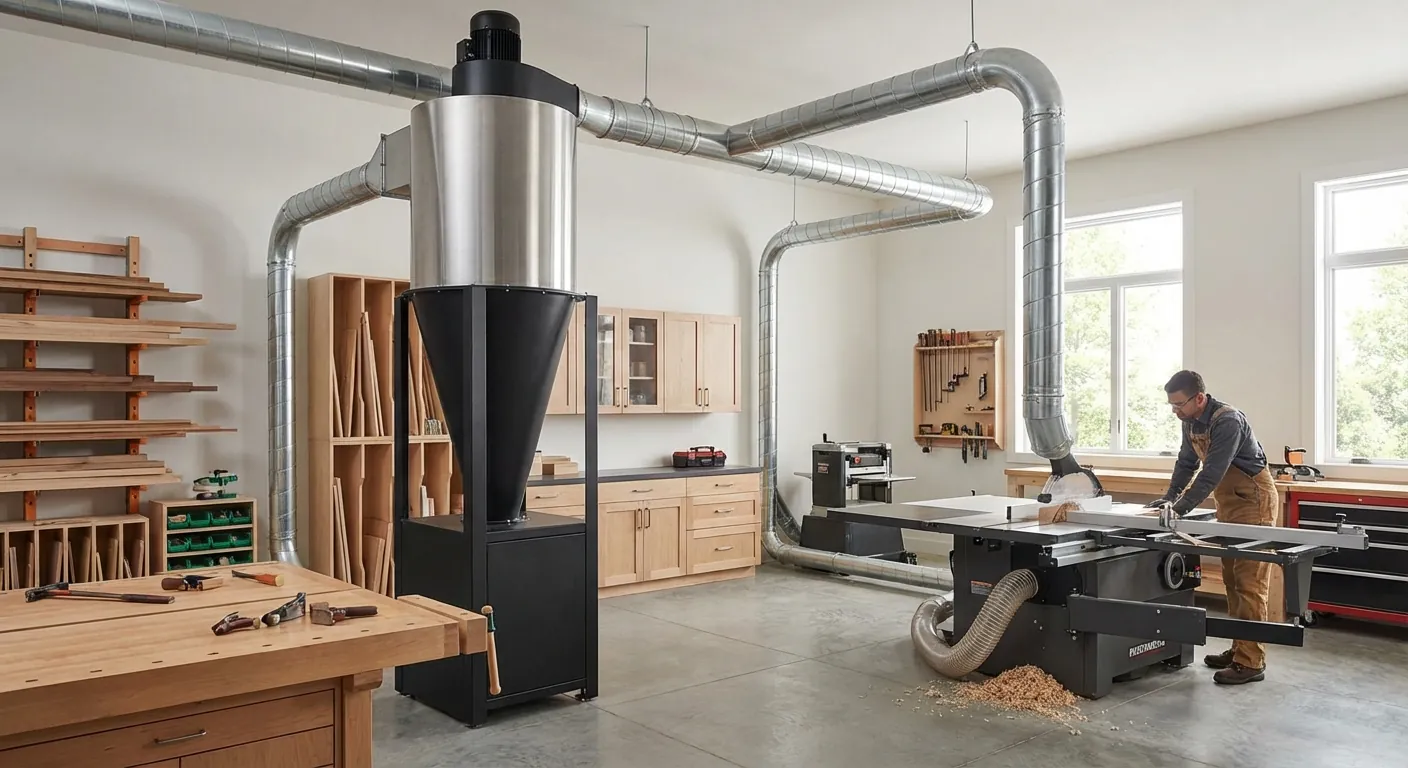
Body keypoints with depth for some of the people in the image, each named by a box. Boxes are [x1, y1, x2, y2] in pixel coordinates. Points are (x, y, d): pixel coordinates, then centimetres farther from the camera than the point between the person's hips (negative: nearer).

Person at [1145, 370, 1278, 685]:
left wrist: (1180, 508, -29)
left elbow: (1212, 473, -29)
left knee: (1250, 583, -9)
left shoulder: (1227, 421, -25)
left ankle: (1251, 662, -7)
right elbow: (1187, 462, 13)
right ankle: (1239, 650, 20)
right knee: (1232, 580, 12)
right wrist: (1169, 497, 2)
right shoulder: (1191, 422, 4)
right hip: (1228, 502, 9)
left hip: (1253, 500, -9)